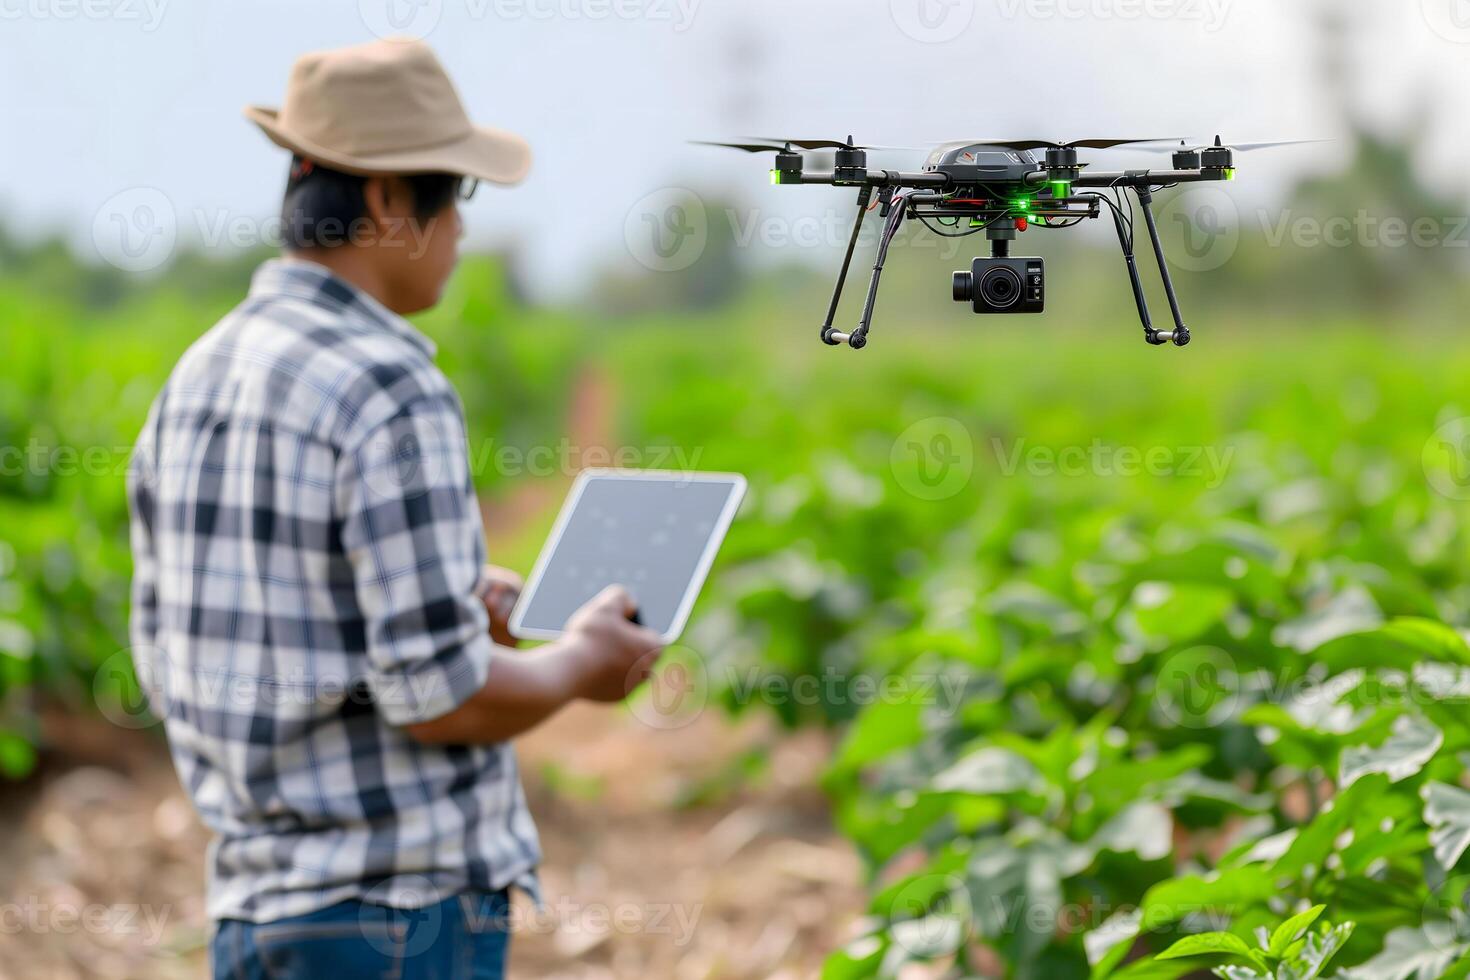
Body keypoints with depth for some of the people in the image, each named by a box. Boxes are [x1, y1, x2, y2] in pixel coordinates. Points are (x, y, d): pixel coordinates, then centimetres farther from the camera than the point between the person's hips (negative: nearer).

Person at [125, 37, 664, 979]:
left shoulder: (197, 380, 8)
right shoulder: (392, 393, -18)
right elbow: (442, 700, -20)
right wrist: (583, 663, -1)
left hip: (254, 898, 8)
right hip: (404, 904, -8)